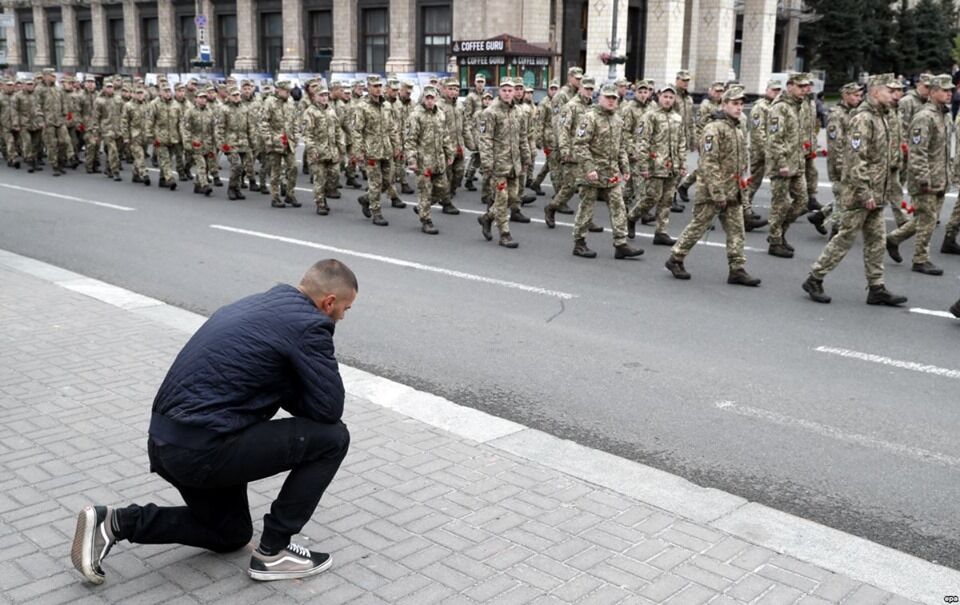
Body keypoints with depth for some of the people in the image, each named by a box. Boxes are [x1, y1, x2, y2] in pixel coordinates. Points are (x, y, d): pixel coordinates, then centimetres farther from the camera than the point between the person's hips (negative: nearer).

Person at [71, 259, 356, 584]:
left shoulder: (255, 304, 19)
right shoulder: (309, 324, -9)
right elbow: (329, 408, -8)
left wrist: (284, 391, 15)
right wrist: (290, 392, 10)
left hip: (167, 442, 10)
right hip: (204, 449, -10)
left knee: (230, 534, 29)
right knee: (332, 438, 0)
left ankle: (116, 522, 15)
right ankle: (273, 552, 9)